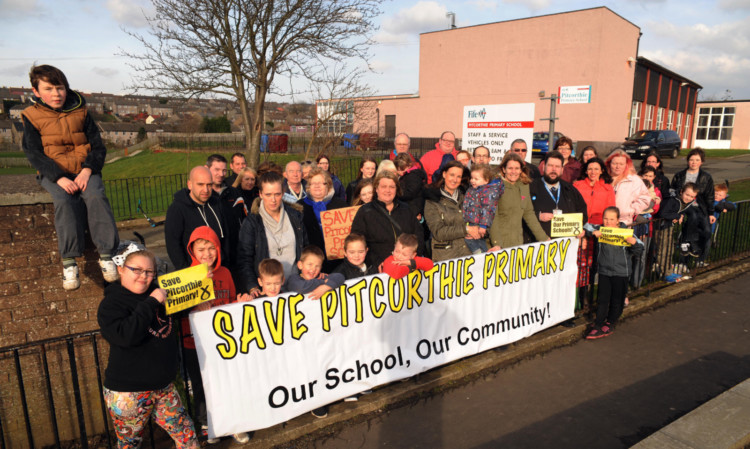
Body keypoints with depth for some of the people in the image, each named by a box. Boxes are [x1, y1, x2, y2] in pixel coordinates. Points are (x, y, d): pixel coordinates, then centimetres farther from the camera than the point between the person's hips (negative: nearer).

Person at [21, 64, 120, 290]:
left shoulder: (80, 112, 7)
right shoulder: (32, 117, 4)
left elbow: (98, 146, 4)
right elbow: (34, 154, -3)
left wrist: (87, 170, -15)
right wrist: (59, 178, -20)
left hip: (84, 170, 1)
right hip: (53, 173, -1)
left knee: (96, 196, -30)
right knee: (64, 201, -31)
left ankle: (106, 254, -29)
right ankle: (68, 261, -29)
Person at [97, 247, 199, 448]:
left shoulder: (157, 293, 9)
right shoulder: (111, 304, -9)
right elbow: (127, 335, -29)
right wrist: (151, 303, -26)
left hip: (164, 386, 6)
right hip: (128, 393, -5)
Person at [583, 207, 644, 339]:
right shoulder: (600, 230, 0)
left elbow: (639, 250, -6)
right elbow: (586, 226, 3)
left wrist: (634, 243, -28)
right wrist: (593, 232, -16)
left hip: (621, 272, -1)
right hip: (604, 271, 1)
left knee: (617, 301, 10)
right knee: (603, 300, 5)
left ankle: (610, 323, 28)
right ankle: (598, 326, 9)